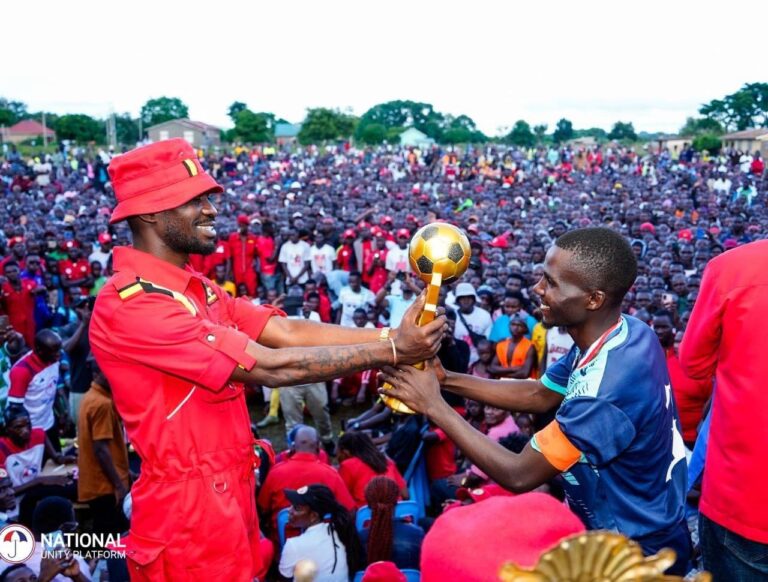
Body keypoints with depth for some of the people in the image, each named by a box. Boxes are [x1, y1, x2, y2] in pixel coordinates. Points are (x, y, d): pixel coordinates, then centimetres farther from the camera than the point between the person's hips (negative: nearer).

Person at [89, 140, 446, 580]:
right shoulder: (129, 304, -22)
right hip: (188, 509, -8)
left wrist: (390, 335, -15)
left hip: (231, 492, 8)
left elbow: (288, 332, -4)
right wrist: (391, 351, -23)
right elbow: (271, 368, -26)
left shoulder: (198, 290, 7)